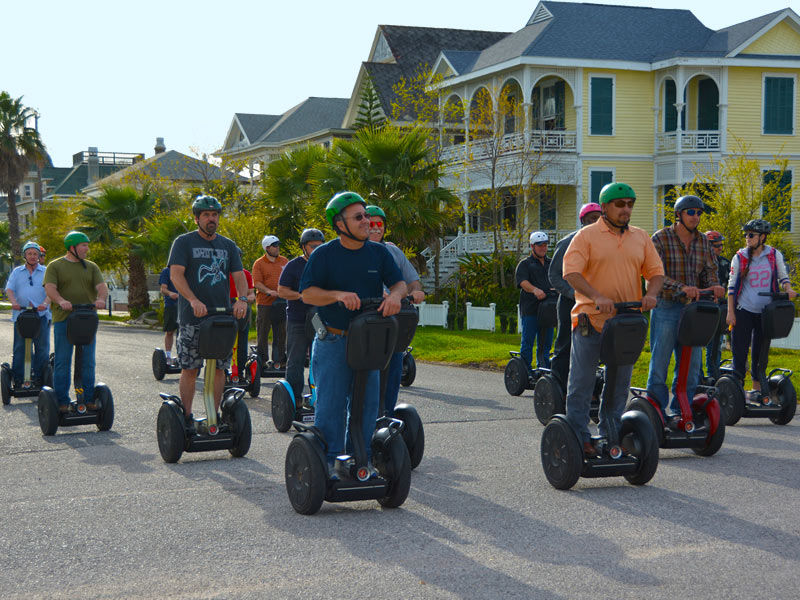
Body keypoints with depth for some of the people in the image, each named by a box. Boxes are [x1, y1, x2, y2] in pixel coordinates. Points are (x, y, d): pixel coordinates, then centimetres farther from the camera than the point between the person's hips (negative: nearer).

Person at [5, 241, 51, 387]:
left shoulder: (46, 272, 12)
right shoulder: (17, 272, 16)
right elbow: (9, 289, 3)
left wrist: (45, 303, -23)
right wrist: (14, 302, -18)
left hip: (41, 314, -1)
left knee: (42, 347, -3)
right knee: (19, 347, 0)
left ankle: (38, 378, 2)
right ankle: (17, 379, 4)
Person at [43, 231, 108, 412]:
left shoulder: (91, 267, 14)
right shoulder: (55, 266, 4)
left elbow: (101, 285, 0)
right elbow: (50, 288, -11)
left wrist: (101, 299, -23)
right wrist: (61, 301, -31)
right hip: (63, 320, -3)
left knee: (88, 362, 5)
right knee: (62, 362, -2)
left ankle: (88, 399, 12)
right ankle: (62, 401, 2)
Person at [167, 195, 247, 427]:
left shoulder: (228, 245, 14)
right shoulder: (184, 242, 2)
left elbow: (239, 275, 8)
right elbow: (175, 274, -10)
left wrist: (242, 299, -14)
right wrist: (194, 300, -25)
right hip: (191, 319, -3)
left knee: (219, 368, 4)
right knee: (189, 369, -2)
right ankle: (186, 417, 7)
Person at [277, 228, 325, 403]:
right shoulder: (293, 266, 0)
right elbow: (282, 290, -3)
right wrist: (300, 295, -18)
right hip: (297, 321, -4)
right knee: (295, 361, 0)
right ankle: (294, 397, 5)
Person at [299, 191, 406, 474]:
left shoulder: (379, 252, 7)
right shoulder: (324, 254, -4)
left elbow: (400, 282, 6)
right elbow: (307, 293, -9)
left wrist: (395, 295, -19)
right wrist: (338, 295, -26)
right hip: (333, 342, -4)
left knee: (367, 402, 8)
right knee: (331, 403, -3)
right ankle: (330, 461, 6)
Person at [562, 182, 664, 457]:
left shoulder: (641, 238, 12)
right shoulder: (586, 236, -3)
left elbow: (656, 271, 11)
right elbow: (571, 272, -13)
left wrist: (651, 293, -12)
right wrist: (597, 297, -27)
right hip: (591, 320, -5)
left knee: (620, 384, 11)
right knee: (581, 383, -1)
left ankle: (611, 435, 22)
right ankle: (579, 438, 6)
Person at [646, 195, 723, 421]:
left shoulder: (703, 241, 11)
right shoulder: (660, 238, -6)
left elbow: (709, 271, 11)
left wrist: (713, 286, -13)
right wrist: (681, 288, -31)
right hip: (666, 309, -5)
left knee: (691, 365, 7)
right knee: (660, 362, -2)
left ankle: (679, 410, 17)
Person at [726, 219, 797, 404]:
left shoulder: (774, 255, 3)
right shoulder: (740, 257, 0)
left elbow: (782, 276, 12)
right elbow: (732, 285, 1)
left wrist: (788, 289, -10)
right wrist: (730, 312, -5)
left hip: (765, 312, 1)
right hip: (743, 311, -1)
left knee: (760, 351, 9)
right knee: (740, 350, -2)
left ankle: (757, 388, 18)